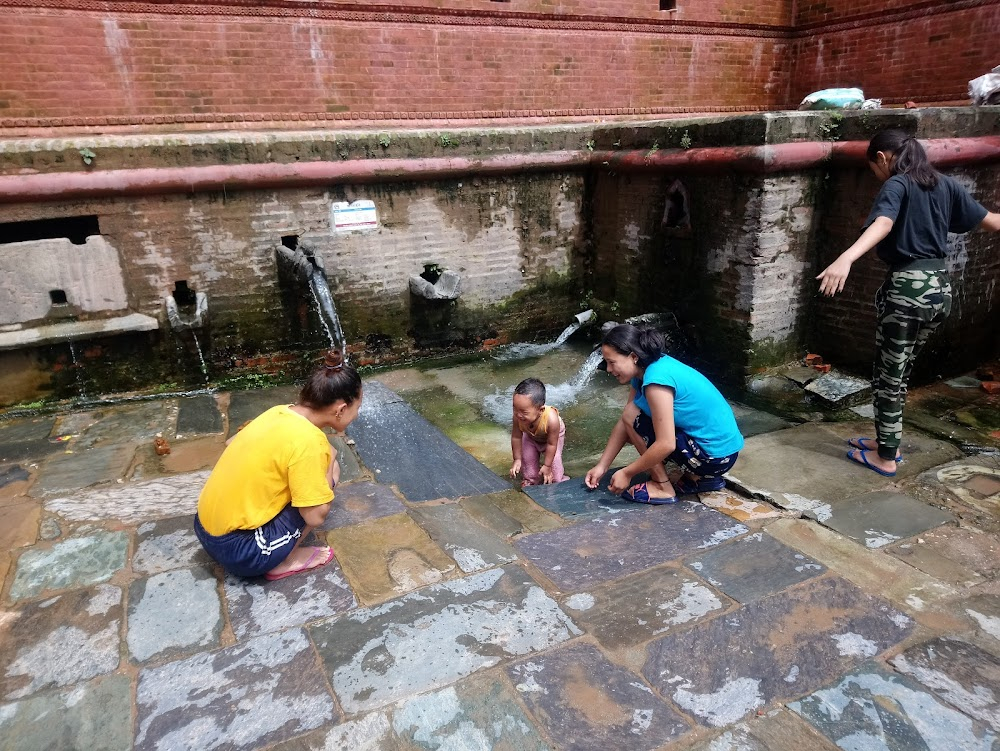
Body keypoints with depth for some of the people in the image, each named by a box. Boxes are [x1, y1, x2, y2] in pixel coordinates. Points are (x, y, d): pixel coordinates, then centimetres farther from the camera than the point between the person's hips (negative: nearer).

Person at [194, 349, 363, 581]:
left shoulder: (281, 412, 1)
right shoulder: (307, 440, -23)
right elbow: (315, 515, -16)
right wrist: (328, 462, -4)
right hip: (238, 550, -8)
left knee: (314, 477, 16)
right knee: (328, 472, -3)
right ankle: (285, 562, 4)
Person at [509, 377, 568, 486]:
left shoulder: (551, 419, -49)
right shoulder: (518, 416, -41)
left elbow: (551, 444, -33)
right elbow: (516, 437, -23)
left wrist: (547, 466, -23)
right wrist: (517, 459, -16)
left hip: (554, 434, -3)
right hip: (531, 436, 3)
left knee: (554, 458, -10)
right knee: (527, 457, -1)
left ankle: (558, 481, 18)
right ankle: (530, 480, 26)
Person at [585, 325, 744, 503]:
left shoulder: (656, 378, -25)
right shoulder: (646, 368, 3)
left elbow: (666, 444, -27)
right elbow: (624, 423, 7)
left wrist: (627, 473, -16)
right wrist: (602, 466, 7)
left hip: (715, 456, -9)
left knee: (633, 417, -11)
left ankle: (663, 488, 0)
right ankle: (700, 478, 17)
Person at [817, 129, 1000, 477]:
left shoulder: (896, 185, -9)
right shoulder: (944, 183, 12)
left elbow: (882, 225, -31)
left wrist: (846, 258, -48)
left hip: (907, 287, -8)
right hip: (940, 287, 8)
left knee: (888, 374, 4)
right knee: (899, 370, 20)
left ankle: (885, 457, 13)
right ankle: (887, 440, 32)